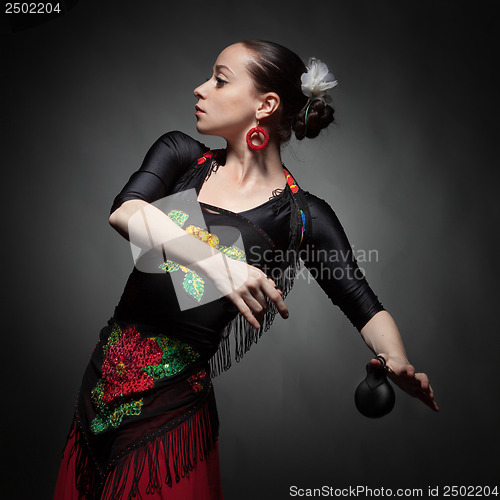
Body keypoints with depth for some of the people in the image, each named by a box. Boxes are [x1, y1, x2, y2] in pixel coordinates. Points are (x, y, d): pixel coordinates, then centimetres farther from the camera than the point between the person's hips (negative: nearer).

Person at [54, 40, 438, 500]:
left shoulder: (303, 217, -8)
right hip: (101, 385, 5)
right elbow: (124, 211, -16)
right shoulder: (180, 155, 2)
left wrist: (399, 364, -28)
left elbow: (367, 309, -7)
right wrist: (213, 262, -32)